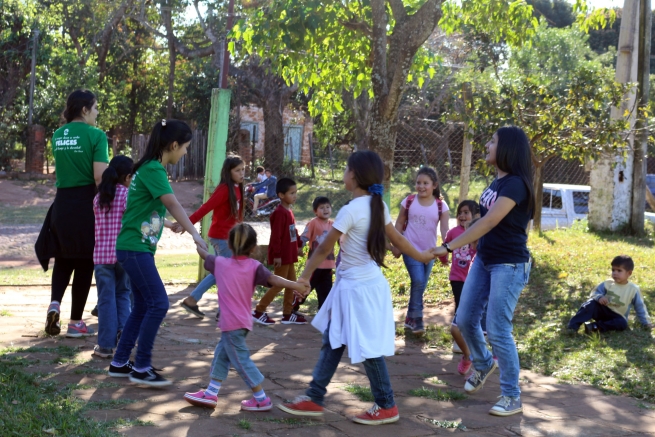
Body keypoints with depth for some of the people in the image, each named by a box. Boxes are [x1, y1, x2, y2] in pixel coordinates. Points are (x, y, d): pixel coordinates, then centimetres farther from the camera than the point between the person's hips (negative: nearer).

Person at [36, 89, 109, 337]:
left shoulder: (58, 136, 9)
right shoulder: (96, 135, -11)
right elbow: (100, 177, -17)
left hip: (62, 203, 5)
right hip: (86, 204, -5)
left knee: (62, 258, 19)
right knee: (84, 262, 6)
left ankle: (54, 304, -4)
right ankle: (76, 322, 12)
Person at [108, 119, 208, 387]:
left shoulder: (152, 168, 12)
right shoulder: (153, 169, -17)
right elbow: (174, 205, -27)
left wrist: (166, 224, 34)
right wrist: (195, 234, -33)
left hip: (139, 248, 10)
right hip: (134, 248, -10)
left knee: (143, 306, 13)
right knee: (158, 304, -9)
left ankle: (120, 363, 21)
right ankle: (141, 368, -1)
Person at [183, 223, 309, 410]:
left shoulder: (220, 263, -4)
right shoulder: (254, 267, -3)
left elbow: (203, 254, 15)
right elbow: (273, 280, -20)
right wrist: (295, 285, -27)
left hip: (231, 324, -5)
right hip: (243, 321, 5)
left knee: (241, 360, 0)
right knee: (221, 353, 19)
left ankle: (261, 399, 1)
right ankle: (211, 393, 27)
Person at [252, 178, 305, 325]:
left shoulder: (289, 212, 10)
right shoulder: (280, 213, -20)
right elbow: (276, 236, -23)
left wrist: (299, 245, 20)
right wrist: (277, 255, -23)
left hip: (289, 255, 10)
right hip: (281, 256, -10)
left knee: (291, 283, 14)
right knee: (278, 284, -3)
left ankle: (287, 314, 22)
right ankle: (258, 311, 5)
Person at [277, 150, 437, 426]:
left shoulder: (350, 210, -21)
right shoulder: (378, 206, 3)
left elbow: (324, 249, -15)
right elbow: (397, 239, 13)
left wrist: (304, 277, -4)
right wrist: (421, 257, 29)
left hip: (357, 288, -9)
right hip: (366, 283, 9)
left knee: (367, 349, 2)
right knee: (332, 342, 14)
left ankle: (387, 407, 14)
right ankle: (314, 398, 22)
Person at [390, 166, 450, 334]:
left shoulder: (441, 206, -5)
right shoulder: (409, 201, -5)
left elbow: (444, 230, -9)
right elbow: (399, 224, 3)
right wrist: (396, 245, 0)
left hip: (429, 251, 3)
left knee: (421, 286, 10)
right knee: (418, 282, -17)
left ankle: (410, 318, 25)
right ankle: (416, 319, -7)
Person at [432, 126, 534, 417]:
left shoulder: (515, 184, -20)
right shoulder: (497, 181, 7)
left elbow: (489, 222, -29)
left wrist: (449, 247, -32)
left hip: (509, 265, -8)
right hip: (483, 260, 8)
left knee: (497, 330, -7)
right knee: (465, 319, 12)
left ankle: (512, 397, 7)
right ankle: (483, 364, 39)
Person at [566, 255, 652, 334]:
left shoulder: (634, 289, -4)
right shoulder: (608, 284, -2)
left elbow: (640, 307, 3)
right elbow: (595, 292, -4)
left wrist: (646, 322, 3)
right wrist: (599, 297, -27)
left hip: (617, 317, -1)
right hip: (603, 310, 1)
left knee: (623, 324, -34)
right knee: (592, 303, -28)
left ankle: (595, 326, -37)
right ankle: (573, 325, -36)